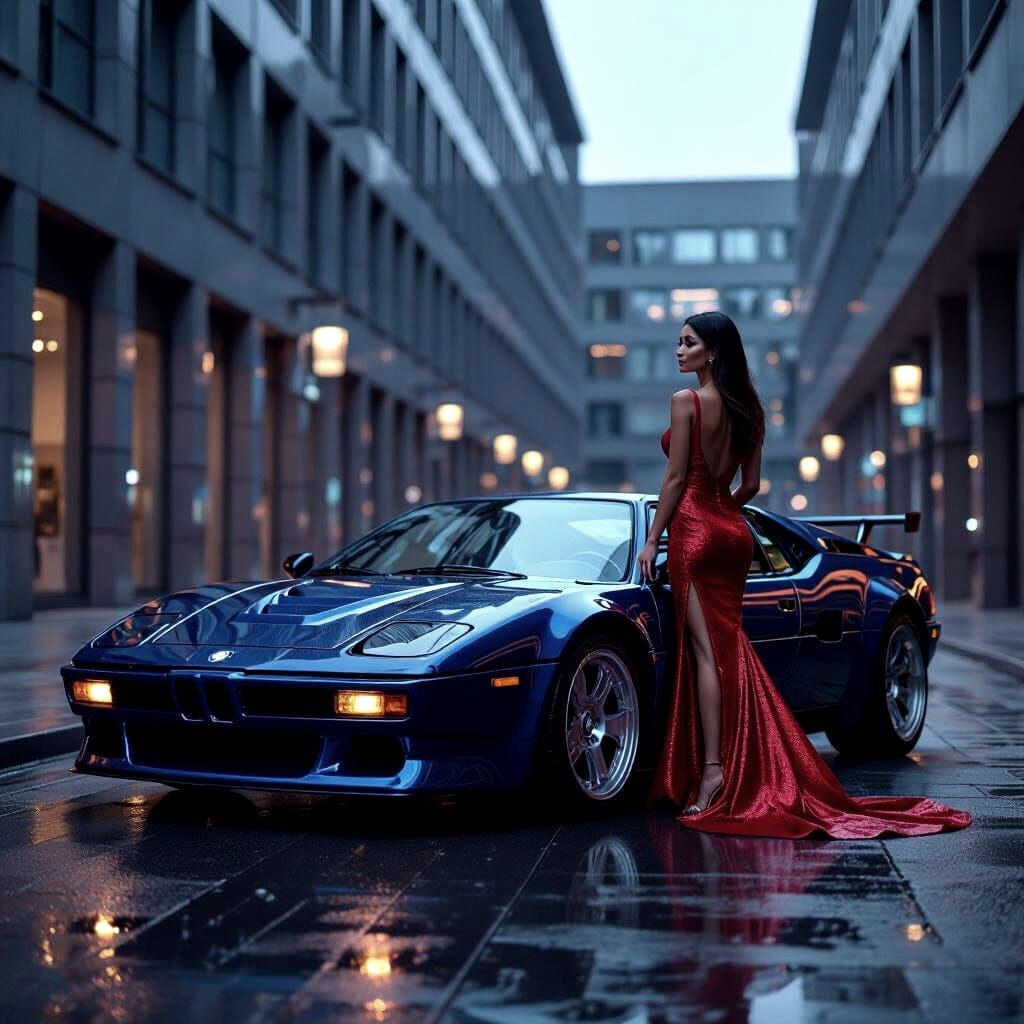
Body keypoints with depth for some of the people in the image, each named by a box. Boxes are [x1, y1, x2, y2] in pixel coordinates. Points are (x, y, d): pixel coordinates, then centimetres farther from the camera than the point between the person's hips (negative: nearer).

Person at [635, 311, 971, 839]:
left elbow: (676, 478, -11)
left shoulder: (686, 400, -10)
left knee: (705, 651, -9)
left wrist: (652, 539, -6)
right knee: (730, 647, 9)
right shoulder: (747, 408, 11)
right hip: (733, 531, 7)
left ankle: (711, 771, -11)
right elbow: (751, 484, 13)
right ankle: (749, 774, 12)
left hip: (694, 530, -7)